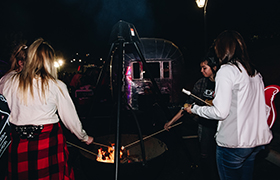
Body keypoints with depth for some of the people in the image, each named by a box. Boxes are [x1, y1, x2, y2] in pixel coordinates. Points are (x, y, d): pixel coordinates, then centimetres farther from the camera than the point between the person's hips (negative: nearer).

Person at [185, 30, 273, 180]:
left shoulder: (226, 71, -14)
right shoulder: (255, 72, 9)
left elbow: (220, 113, -19)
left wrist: (194, 109, -5)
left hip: (234, 143, -8)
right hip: (257, 140, 8)